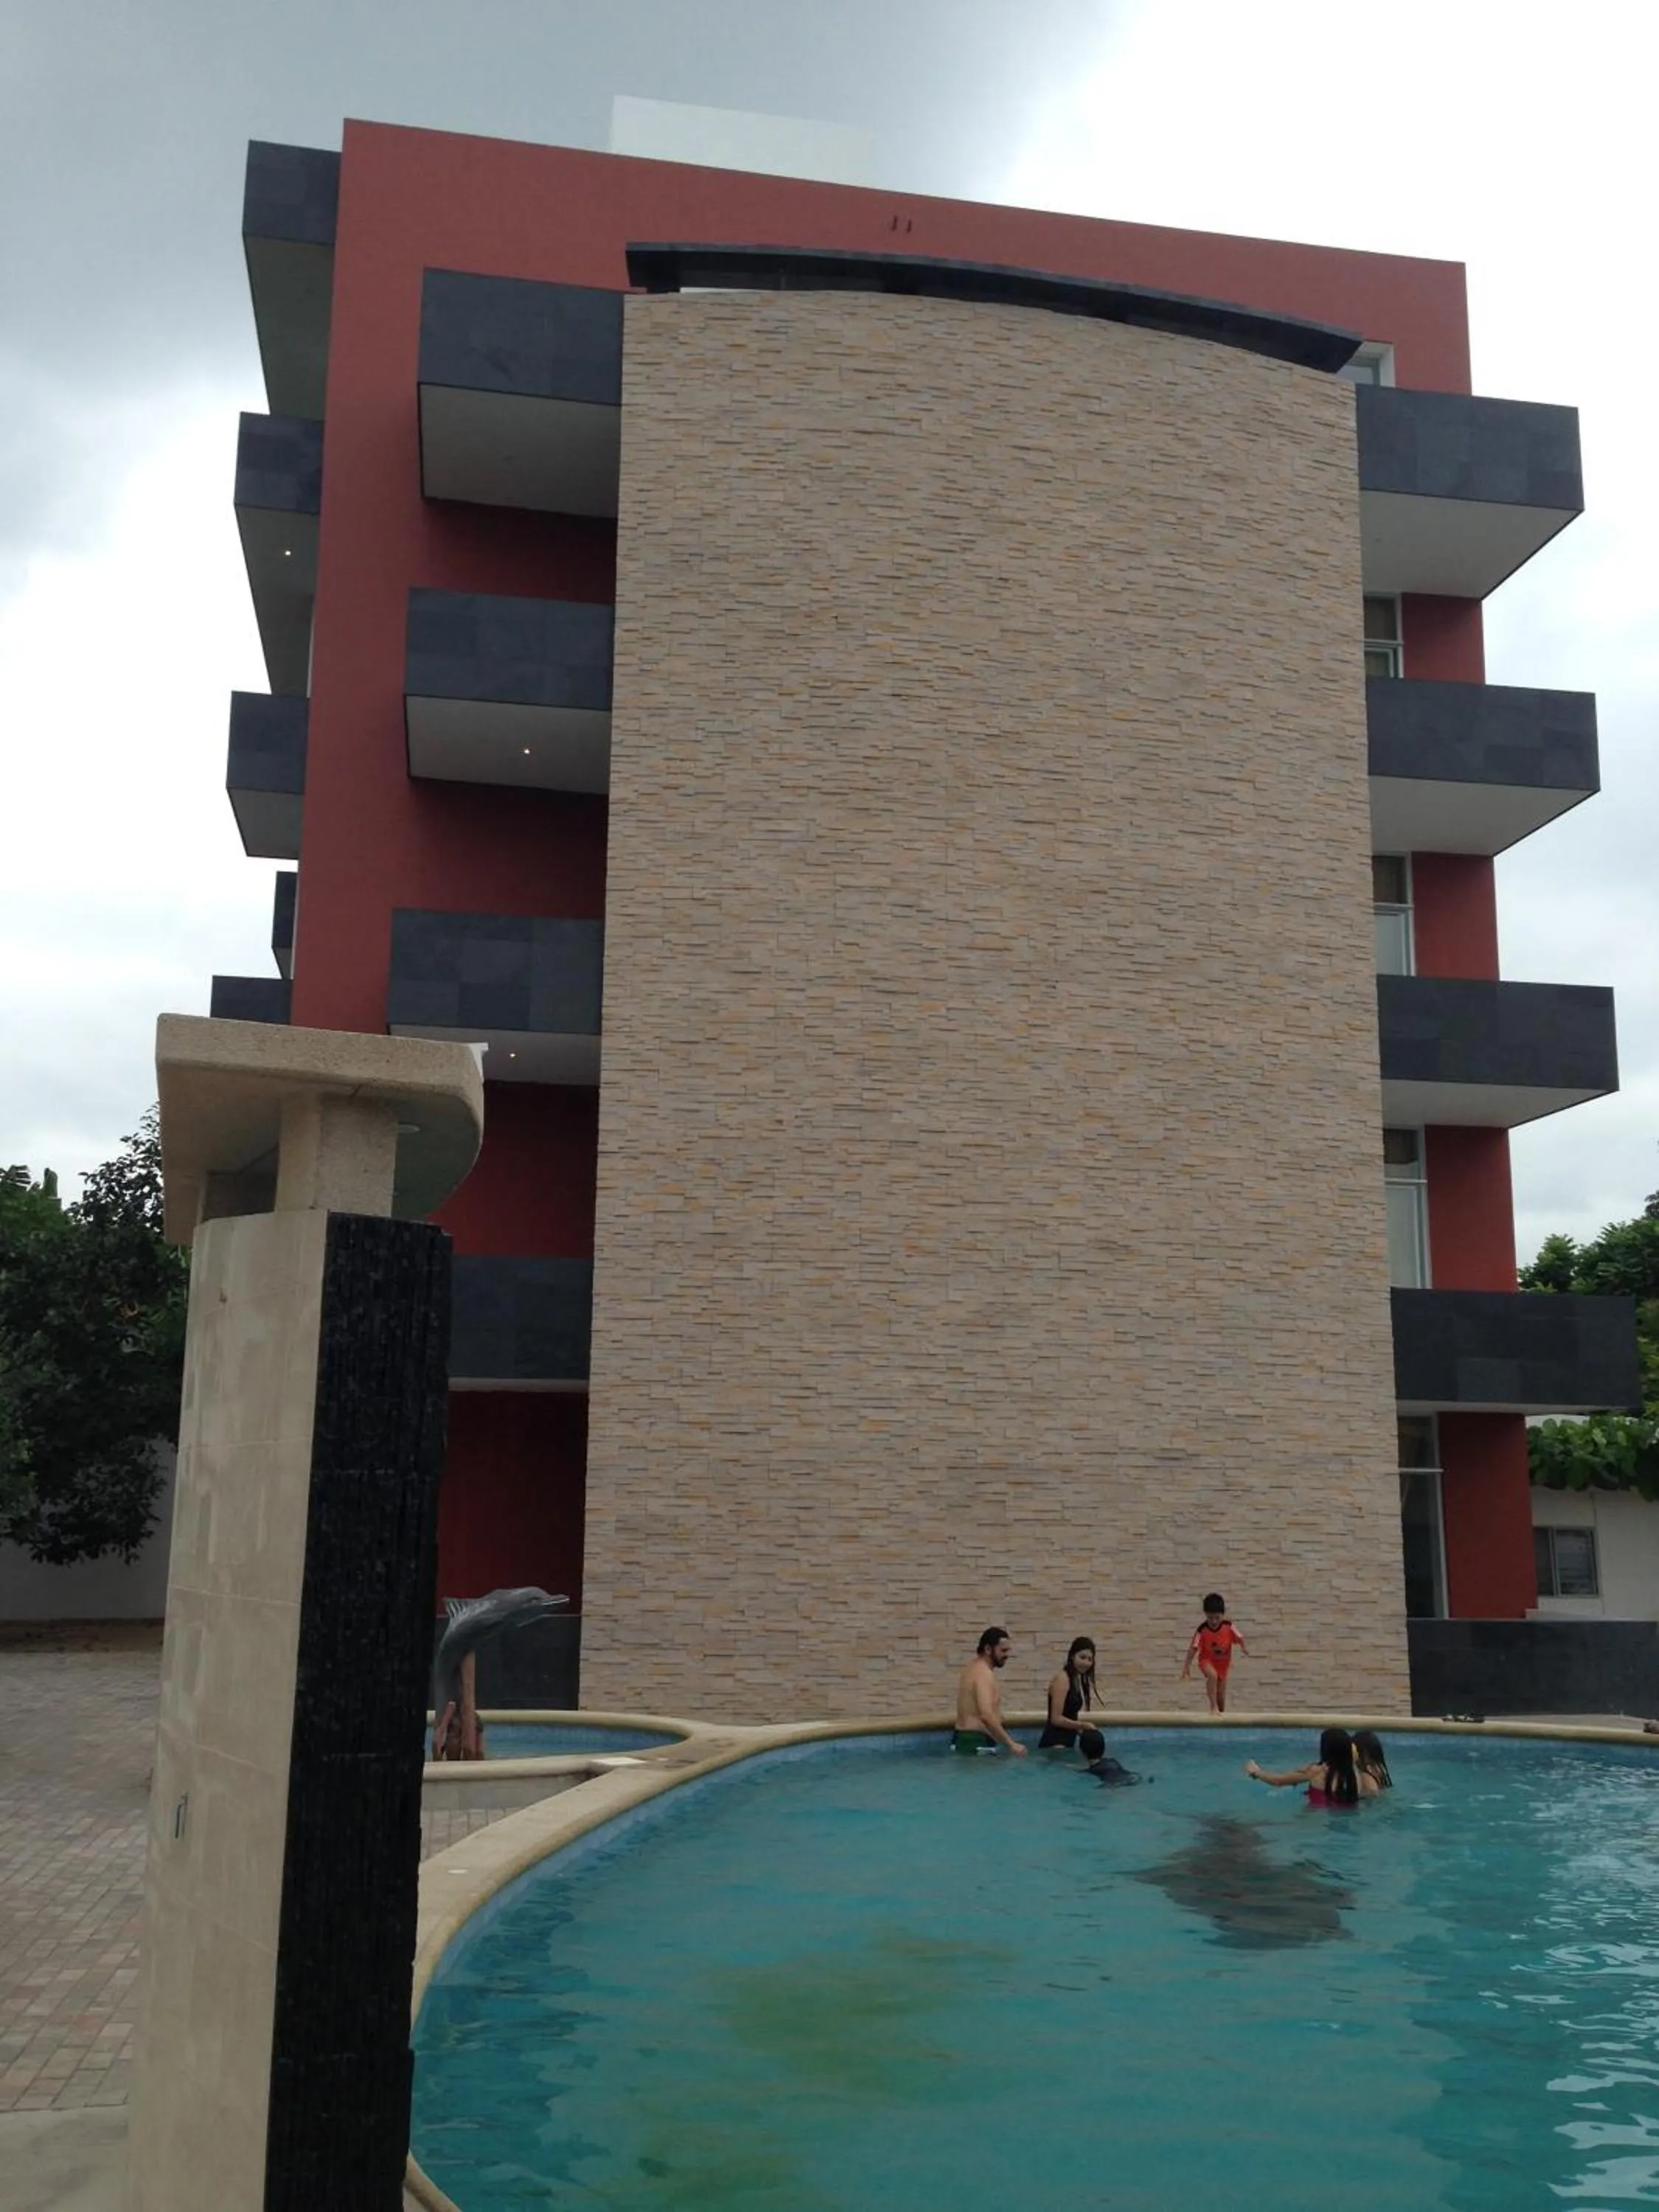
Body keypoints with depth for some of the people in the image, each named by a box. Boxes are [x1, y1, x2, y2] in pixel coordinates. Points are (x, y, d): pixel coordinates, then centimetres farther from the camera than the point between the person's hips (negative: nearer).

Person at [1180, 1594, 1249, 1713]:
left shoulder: (1228, 1626, -16)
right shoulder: (1202, 1629, -22)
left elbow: (1239, 1638, -3)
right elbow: (1193, 1648, -18)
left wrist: (1244, 1647, -23)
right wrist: (1187, 1665, -19)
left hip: (1223, 1663, 3)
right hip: (1207, 1660, -3)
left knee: (1221, 1693, 11)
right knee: (1212, 1675, -35)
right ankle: (1213, 1706, -26)